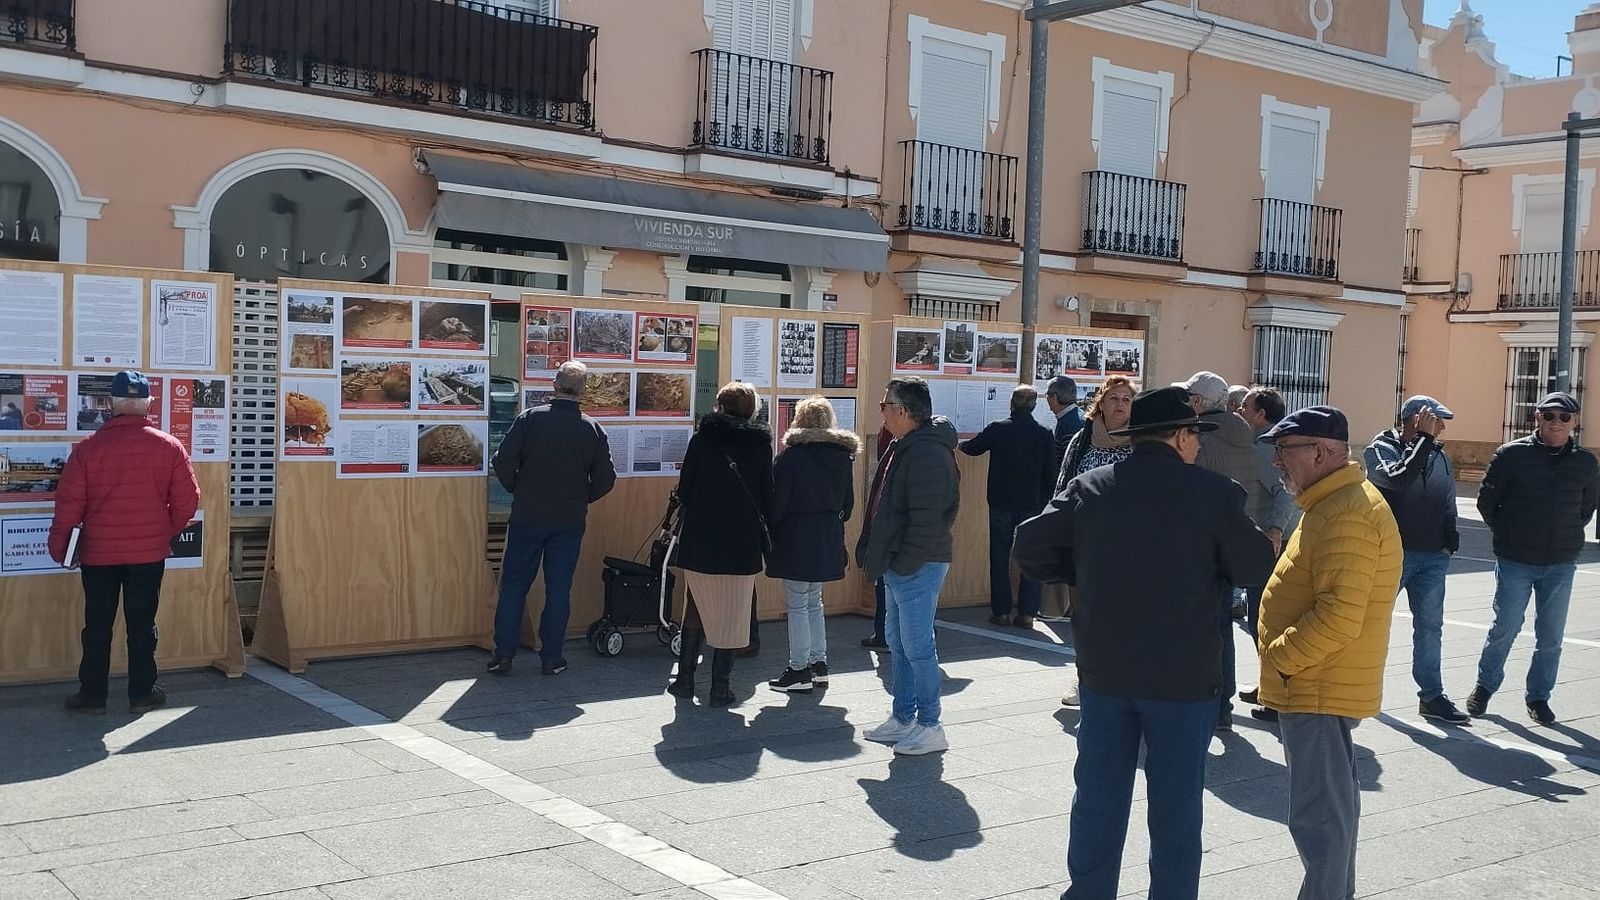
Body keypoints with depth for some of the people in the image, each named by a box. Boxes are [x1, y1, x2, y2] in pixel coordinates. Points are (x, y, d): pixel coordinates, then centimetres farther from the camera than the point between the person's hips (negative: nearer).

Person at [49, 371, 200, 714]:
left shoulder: (88, 447, -7)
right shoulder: (169, 446, -5)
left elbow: (69, 503, -5)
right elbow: (187, 500, -2)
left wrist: (59, 546, 7)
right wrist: (167, 532, 15)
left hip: (98, 553, 0)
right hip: (150, 553, 0)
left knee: (97, 624, 9)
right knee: (142, 623, 9)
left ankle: (92, 694, 16)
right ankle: (142, 693, 15)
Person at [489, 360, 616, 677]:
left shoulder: (529, 417, -6)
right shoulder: (593, 429, -2)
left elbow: (502, 463, -9)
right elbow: (605, 479, 0)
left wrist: (518, 490, 8)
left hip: (527, 517, -1)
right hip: (570, 521, 1)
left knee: (514, 584, 8)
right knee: (559, 588, 8)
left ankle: (503, 654, 8)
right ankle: (551, 657, 11)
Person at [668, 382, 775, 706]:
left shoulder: (702, 438, -2)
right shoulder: (760, 443, -1)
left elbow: (683, 491, 0)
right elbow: (767, 496, 1)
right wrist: (765, 534, 12)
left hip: (700, 542, 1)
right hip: (743, 545, -1)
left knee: (697, 610, 15)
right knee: (732, 616, 6)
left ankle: (685, 680, 18)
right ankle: (720, 688, 9)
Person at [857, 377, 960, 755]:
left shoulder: (928, 454, -19)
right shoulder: (904, 447, 15)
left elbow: (927, 521, -23)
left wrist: (903, 564, -19)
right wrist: (877, 555, 15)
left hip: (917, 568, -11)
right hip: (899, 567, 11)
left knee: (917, 646, -4)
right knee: (898, 642, 16)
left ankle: (929, 727, 5)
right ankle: (903, 719, 26)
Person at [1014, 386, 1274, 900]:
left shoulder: (1088, 488, 0)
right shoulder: (1213, 493, -10)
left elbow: (1032, 547, 0)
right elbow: (1256, 568, -5)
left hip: (1104, 670, 3)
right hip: (1183, 674, -3)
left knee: (1098, 799, 14)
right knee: (1176, 805, 10)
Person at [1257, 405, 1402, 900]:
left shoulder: (1346, 516, -21)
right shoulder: (1336, 502, 14)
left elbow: (1338, 617, -28)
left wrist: (1279, 656, -17)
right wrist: (1285, 656, 15)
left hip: (1318, 690, -11)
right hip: (1321, 685, 11)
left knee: (1319, 814, -5)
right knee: (1332, 802, 21)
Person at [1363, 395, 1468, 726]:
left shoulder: (1439, 457, 11)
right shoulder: (1381, 449, -7)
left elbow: (1448, 505, 19)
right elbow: (1397, 478, -28)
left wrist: (1449, 541, 7)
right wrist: (1423, 439, -23)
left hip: (1432, 558, 5)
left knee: (1430, 627, 7)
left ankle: (1432, 695, 14)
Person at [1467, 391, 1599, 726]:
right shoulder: (1512, 455, -7)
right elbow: (1487, 499, 3)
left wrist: (1568, 536, 12)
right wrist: (1505, 533, 7)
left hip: (1561, 565, 3)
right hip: (1515, 561, -2)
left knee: (1551, 636, 7)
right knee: (1505, 627, 2)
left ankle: (1538, 695, 22)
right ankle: (1484, 687, 20)